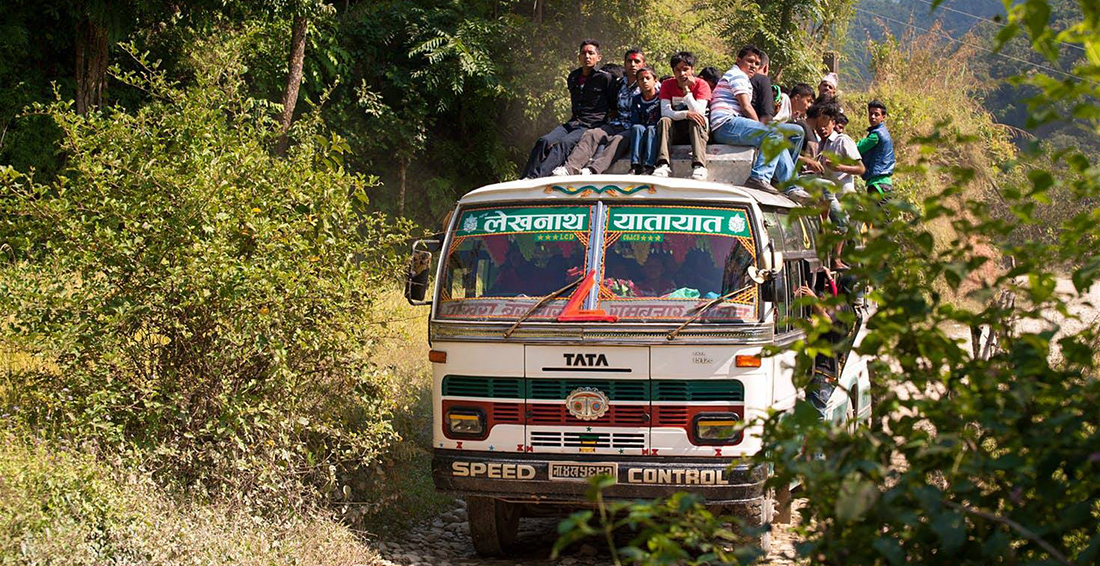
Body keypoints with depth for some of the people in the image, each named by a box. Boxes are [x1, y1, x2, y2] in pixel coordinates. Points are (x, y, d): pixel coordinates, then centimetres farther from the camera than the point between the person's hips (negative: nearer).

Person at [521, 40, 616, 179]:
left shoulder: (605, 78, 1)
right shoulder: (573, 78, 20)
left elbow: (614, 105, 7)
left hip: (591, 126, -6)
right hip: (573, 123, 6)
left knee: (564, 144, -33)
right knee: (544, 141, -22)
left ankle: (534, 178, -50)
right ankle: (525, 179, -34)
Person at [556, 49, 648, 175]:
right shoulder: (620, 84, 21)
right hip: (616, 125, 5)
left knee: (618, 140, -36)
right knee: (591, 134, -23)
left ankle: (593, 170, -58)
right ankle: (569, 167, -43)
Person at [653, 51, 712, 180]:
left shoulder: (702, 85, -6)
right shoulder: (667, 85, -1)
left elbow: (699, 112, -19)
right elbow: (665, 112, -15)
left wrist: (687, 90, -20)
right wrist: (686, 114, -31)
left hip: (695, 131, -2)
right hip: (675, 131, 2)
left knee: (696, 120, -33)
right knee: (664, 121, -27)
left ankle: (699, 166, -49)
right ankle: (663, 165, -44)